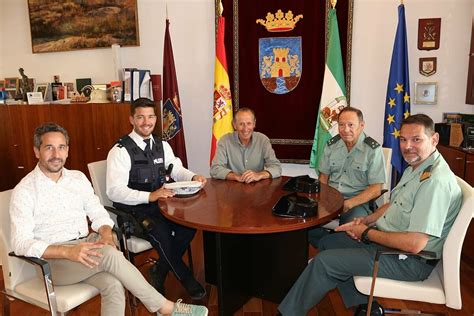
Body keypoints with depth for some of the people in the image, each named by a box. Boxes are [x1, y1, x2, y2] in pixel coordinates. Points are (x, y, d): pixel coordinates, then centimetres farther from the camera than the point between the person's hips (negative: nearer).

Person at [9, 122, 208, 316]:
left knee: (113, 285, -29)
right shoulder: (24, 191, -5)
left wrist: (106, 233, -14)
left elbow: (98, 214, 10)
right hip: (53, 259, -4)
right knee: (109, 254, -31)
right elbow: (21, 243, -13)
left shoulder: (78, 178, 9)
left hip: (84, 246, 4)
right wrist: (68, 251, -27)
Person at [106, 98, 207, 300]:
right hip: (133, 211, -5)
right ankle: (185, 279, -6)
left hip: (160, 205, 6)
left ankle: (159, 271, 2)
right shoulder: (120, 150, -12)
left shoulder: (162, 146, 9)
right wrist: (149, 196, -32)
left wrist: (193, 177, -8)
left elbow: (177, 170, 15)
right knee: (160, 231, -32)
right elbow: (114, 191, -20)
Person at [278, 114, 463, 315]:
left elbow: (414, 244, -31)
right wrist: (365, 221, 1)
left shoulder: (436, 181, -27)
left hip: (408, 259, -10)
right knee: (327, 242, 14)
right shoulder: (415, 168, 6)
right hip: (385, 239, 10)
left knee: (324, 261, -12)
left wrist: (367, 233, -17)